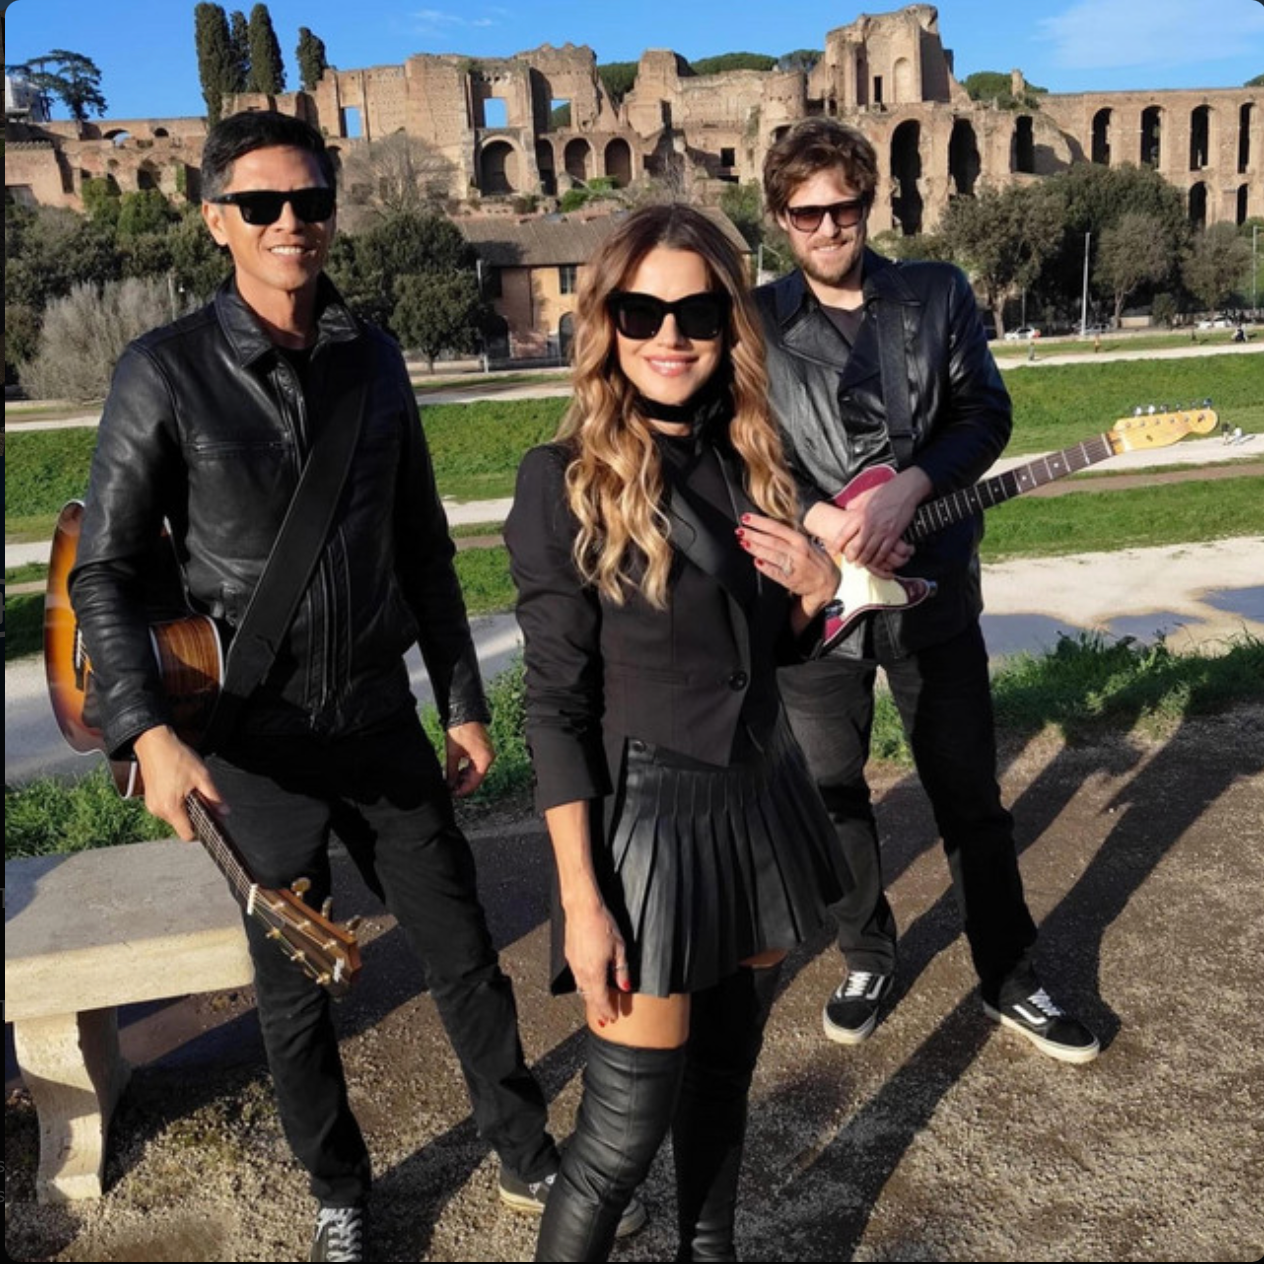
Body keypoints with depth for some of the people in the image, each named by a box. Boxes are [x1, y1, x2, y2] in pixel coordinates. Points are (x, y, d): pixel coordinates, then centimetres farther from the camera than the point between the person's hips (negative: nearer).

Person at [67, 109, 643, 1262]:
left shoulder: (372, 359, 1)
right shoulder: (165, 373, -10)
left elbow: (422, 548, 7)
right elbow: (104, 571, -8)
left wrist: (463, 701, 9)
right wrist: (150, 733, -22)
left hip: (382, 724, 3)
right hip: (252, 744, -3)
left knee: (464, 953, 13)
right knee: (296, 990, 14)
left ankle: (529, 1158, 35)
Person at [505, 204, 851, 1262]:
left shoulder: (749, 460, 4)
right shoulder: (566, 481, -14)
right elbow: (556, 706, -14)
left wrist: (817, 589, -8)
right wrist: (582, 899, -16)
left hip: (760, 795, 6)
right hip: (645, 814, -6)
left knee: (727, 1072, 20)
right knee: (626, 1128, 0)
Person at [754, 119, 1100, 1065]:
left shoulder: (940, 294, 5)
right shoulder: (757, 323, 2)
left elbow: (986, 413, -2)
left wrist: (903, 491, -19)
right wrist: (824, 519, -20)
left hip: (932, 587, 0)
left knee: (972, 797, 9)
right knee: (832, 795, 12)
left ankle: (1011, 979, 27)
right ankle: (868, 958, 34)